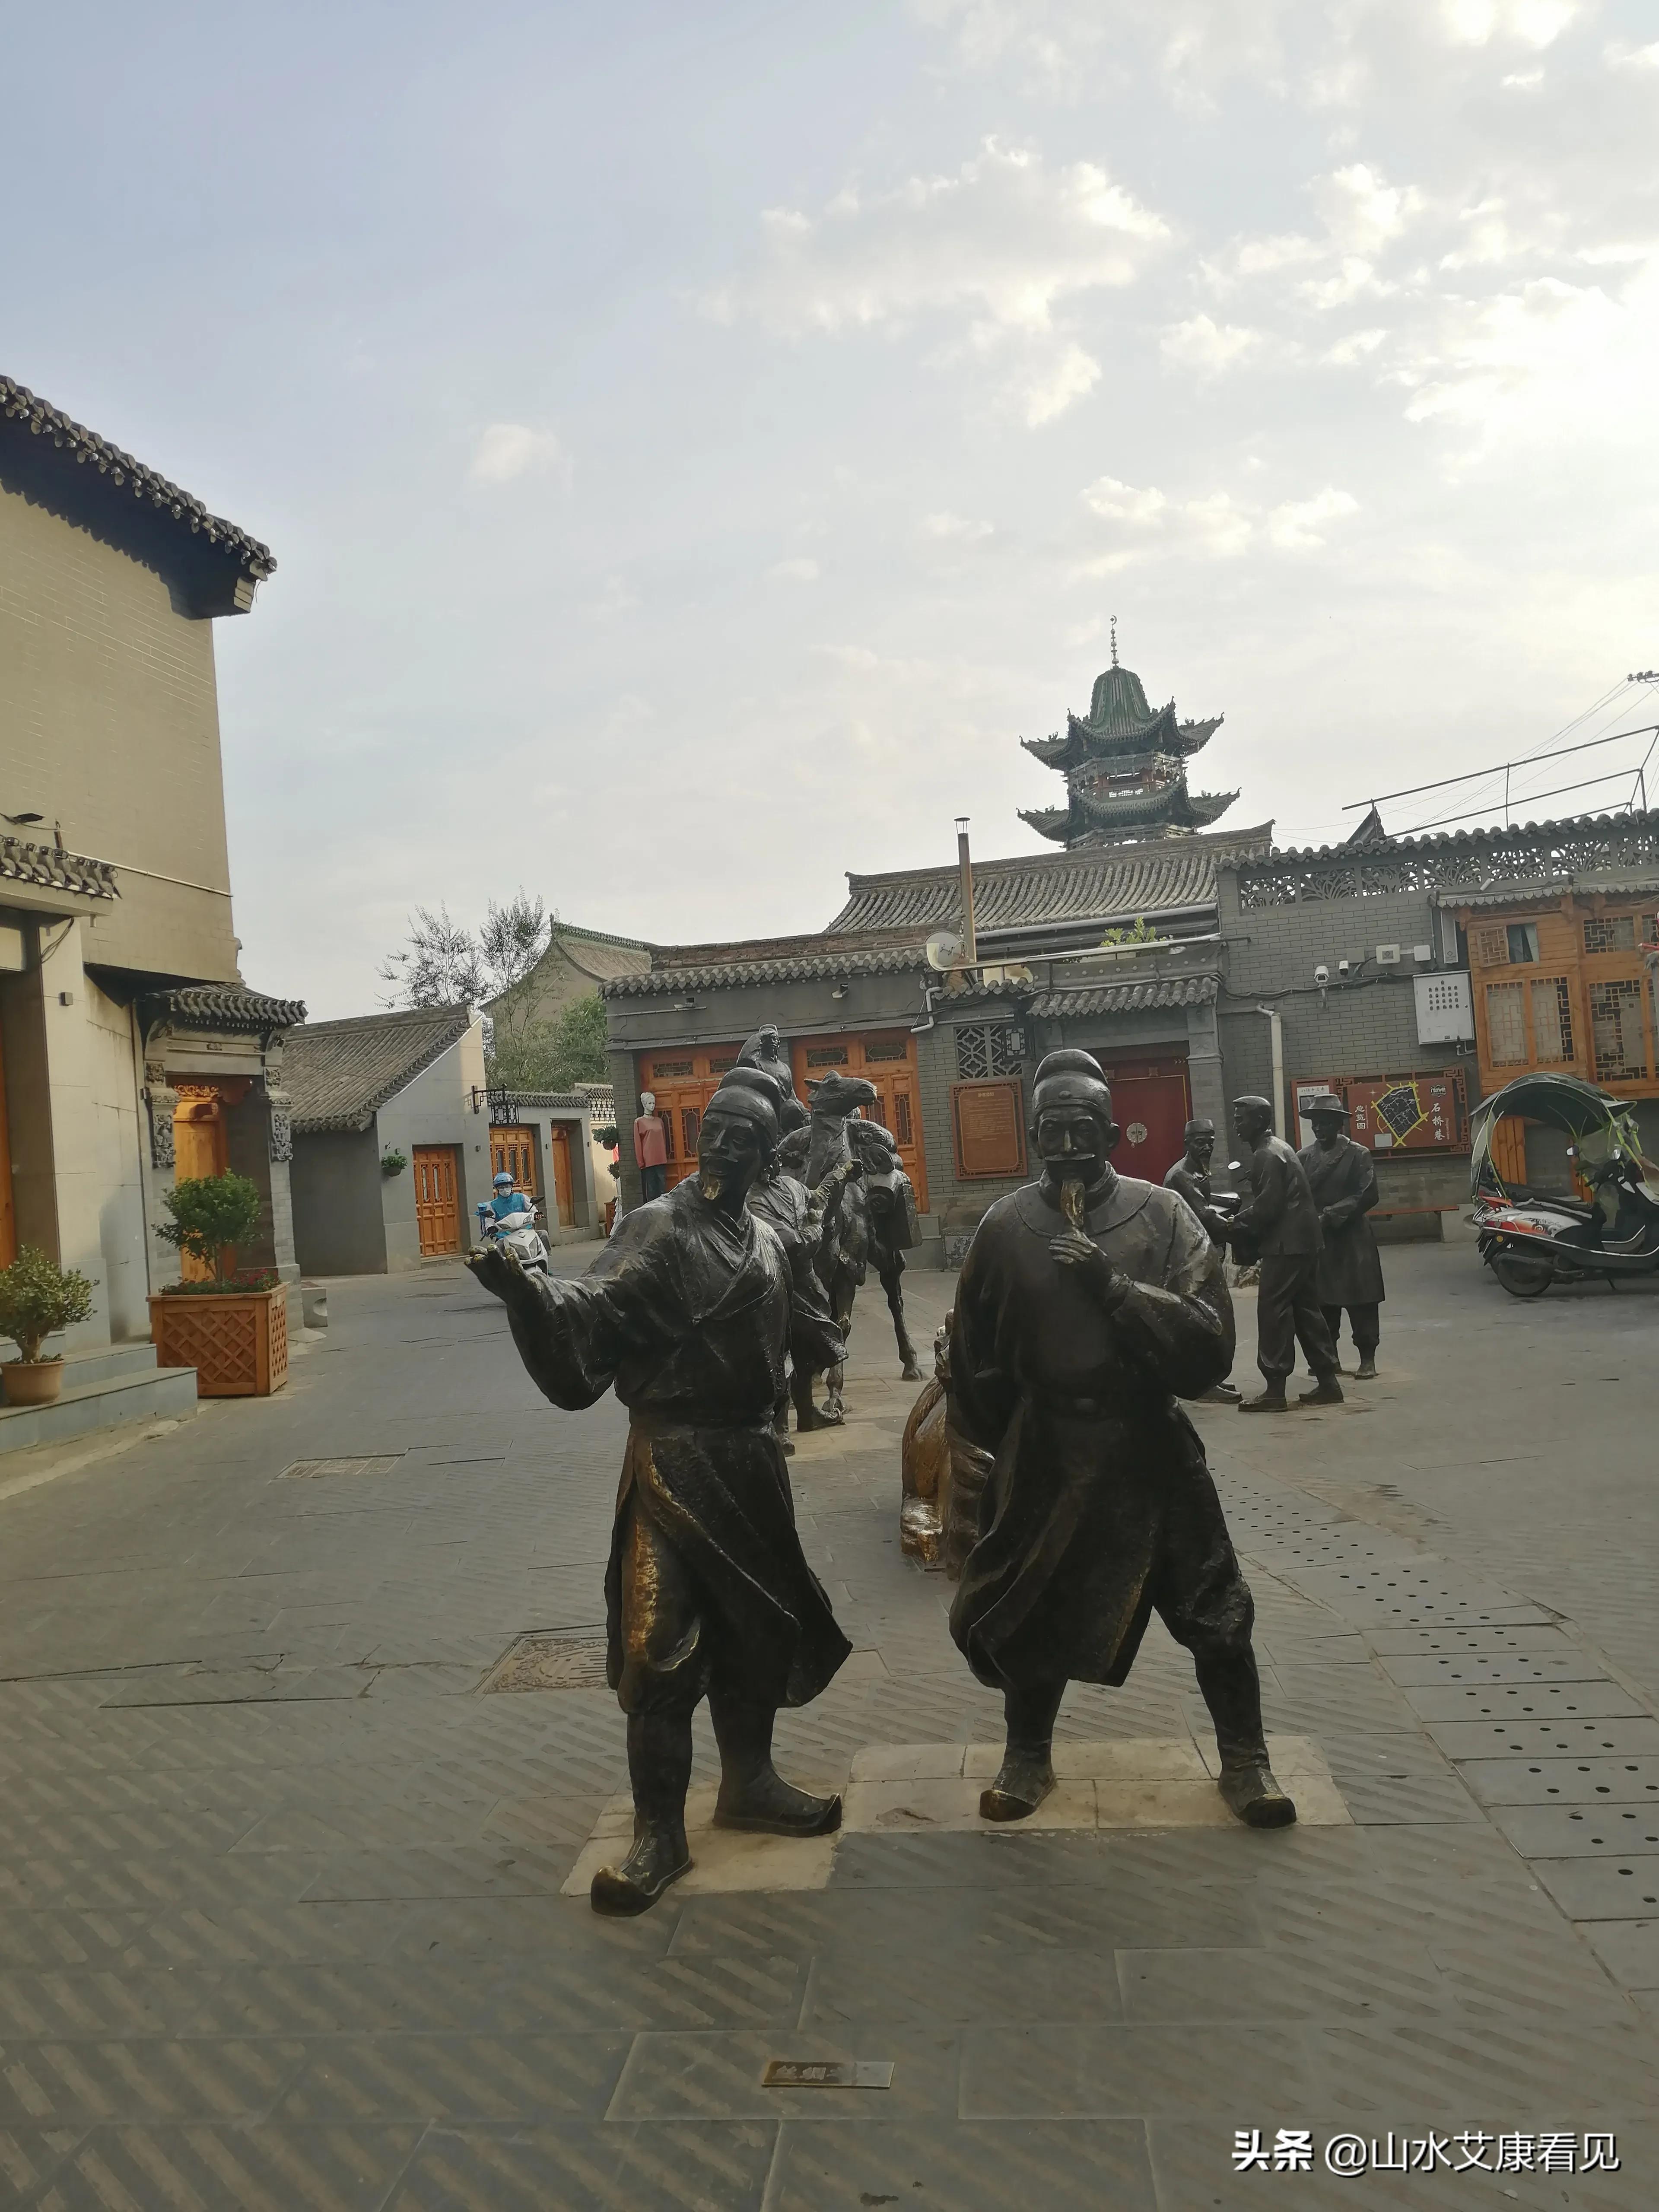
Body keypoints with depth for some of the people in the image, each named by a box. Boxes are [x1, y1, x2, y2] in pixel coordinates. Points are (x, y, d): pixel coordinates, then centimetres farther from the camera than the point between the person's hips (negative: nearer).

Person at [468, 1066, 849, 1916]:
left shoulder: (766, 1241, 11)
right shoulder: (657, 1228, -9)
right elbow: (595, 1308, -25)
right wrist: (523, 1288, -41)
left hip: (752, 1459, 7)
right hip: (672, 1457, -7)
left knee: (756, 1627, 16)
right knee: (660, 1644, -7)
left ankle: (748, 1781, 35)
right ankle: (658, 1831, 6)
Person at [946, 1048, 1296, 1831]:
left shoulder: (1161, 1214, -7)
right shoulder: (1006, 1225, -4)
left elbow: (1211, 1342, -17)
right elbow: (974, 1356, 5)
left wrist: (1115, 1287, -25)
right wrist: (1005, 1444, 7)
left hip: (1150, 1448, -1)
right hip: (1045, 1453, 1)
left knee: (1214, 1611, 9)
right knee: (1027, 1611, 12)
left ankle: (1245, 1762, 30)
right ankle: (1028, 1755, 36)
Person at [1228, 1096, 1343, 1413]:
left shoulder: (1267, 1155, -15)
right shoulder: (1275, 1147, 17)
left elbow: (1267, 1206, -21)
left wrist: (1234, 1228, -11)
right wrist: (1238, 1220, 7)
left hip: (1286, 1244, -10)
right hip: (1301, 1240, 10)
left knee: (1273, 1312, -6)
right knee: (1305, 1310, 12)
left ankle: (1275, 1390, -5)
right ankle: (1327, 1383, 15)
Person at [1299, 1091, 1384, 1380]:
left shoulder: (1358, 1155, -2)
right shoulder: (1303, 1157, 6)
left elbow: (1367, 1196, -10)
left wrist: (1330, 1215, -16)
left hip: (1352, 1239, -3)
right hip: (1316, 1239, 3)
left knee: (1361, 1301, 2)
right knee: (1322, 1302, 7)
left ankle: (1367, 1358, 12)